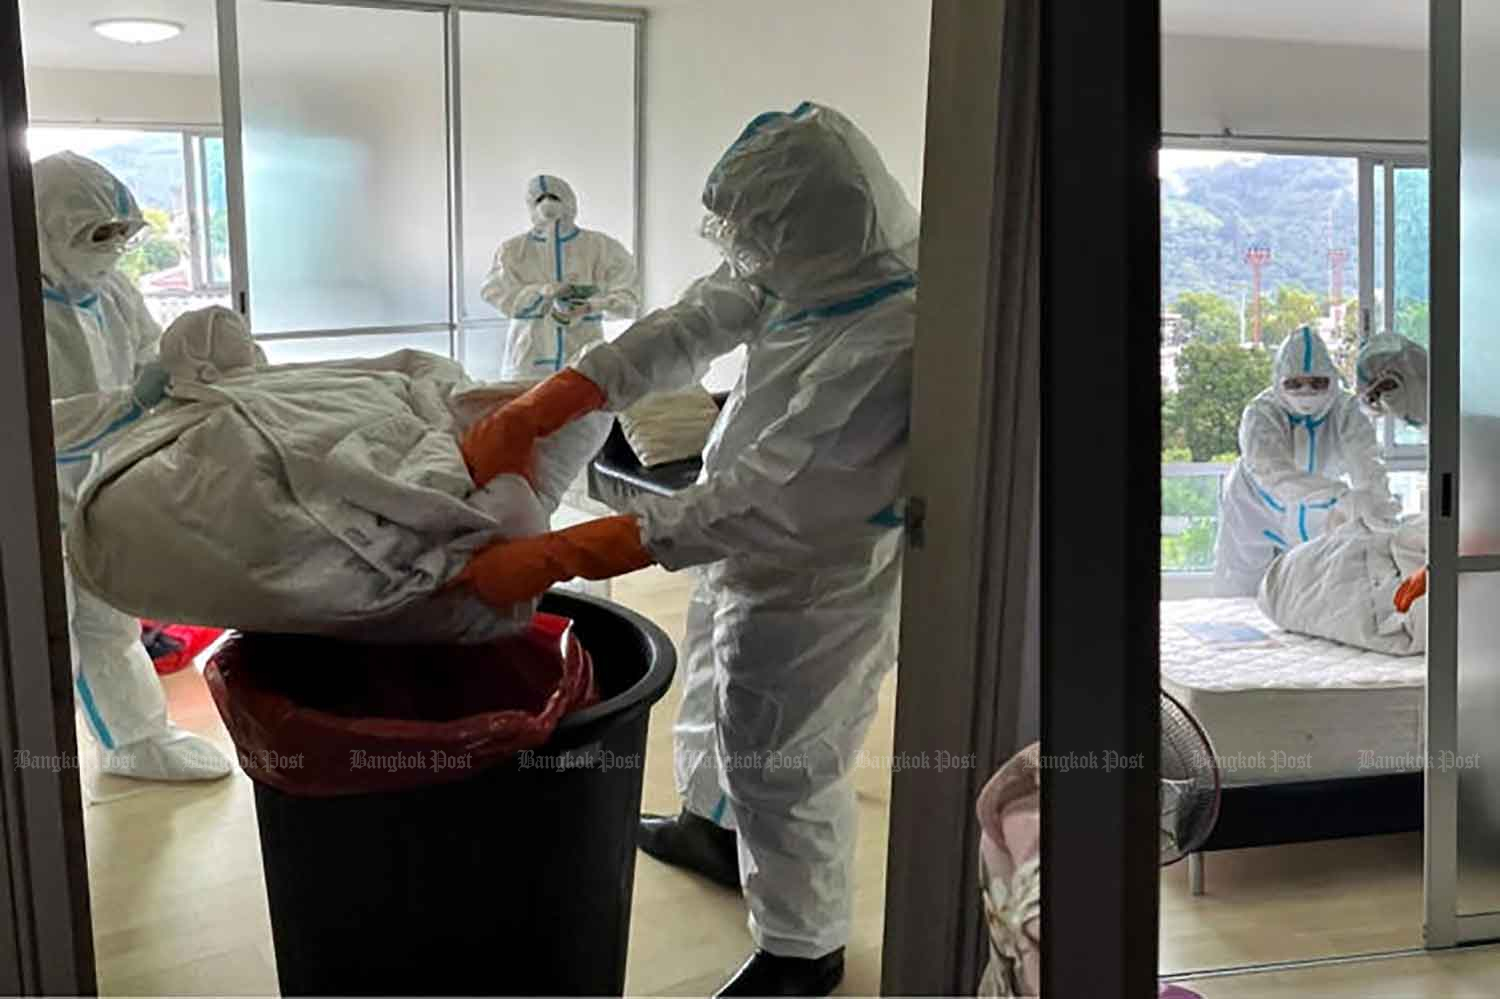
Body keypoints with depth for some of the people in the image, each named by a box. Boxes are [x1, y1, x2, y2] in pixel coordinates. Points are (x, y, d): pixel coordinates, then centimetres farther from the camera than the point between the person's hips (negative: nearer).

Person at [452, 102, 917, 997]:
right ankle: (713, 830, 57)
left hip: (811, 587, -8)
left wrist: (548, 559, -35)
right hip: (747, 555, 9)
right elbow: (684, 333, -7)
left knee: (782, 770, 10)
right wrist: (528, 414, -17)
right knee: (718, 698, 29)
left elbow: (752, 505, -35)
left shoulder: (888, 344, -36)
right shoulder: (811, 269, -12)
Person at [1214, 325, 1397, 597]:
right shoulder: (1261, 413, -29)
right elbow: (1275, 474, -46)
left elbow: (1365, 460, -36)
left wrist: (1377, 502, -60)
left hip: (1314, 519, 2)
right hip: (1256, 514, -2)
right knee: (1239, 594, 3)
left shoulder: (1345, 410, -20)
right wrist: (1342, 497, -61)